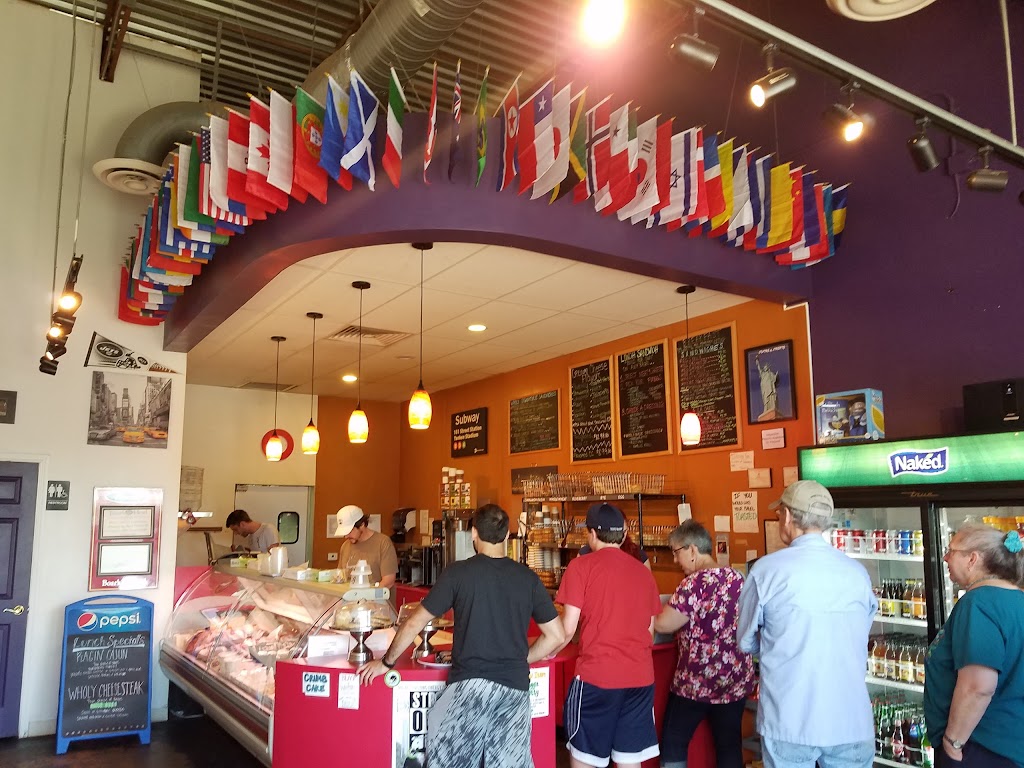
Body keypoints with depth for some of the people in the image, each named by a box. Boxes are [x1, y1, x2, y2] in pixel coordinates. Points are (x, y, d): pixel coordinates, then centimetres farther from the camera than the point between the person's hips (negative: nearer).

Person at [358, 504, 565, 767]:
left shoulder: (458, 572, -4)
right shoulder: (528, 578, 3)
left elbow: (415, 623, 1)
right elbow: (556, 637, 6)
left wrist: (386, 662, 15)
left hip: (468, 684, -3)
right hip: (515, 688, 3)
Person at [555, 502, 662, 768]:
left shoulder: (581, 565, -5)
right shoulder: (643, 571, 9)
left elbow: (568, 628, -7)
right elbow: (650, 630, 15)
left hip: (596, 675, -4)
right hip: (640, 676, 5)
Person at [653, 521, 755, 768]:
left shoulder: (696, 582, -18)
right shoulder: (737, 577, 5)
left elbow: (662, 625, -18)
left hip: (697, 681, -7)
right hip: (736, 680, 7)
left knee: (673, 743, 9)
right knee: (729, 745, 14)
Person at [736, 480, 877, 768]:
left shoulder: (767, 569, -11)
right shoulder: (859, 573, -2)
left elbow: (746, 643, 2)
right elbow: (858, 643, 11)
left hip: (788, 721, -2)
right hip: (851, 722, 3)